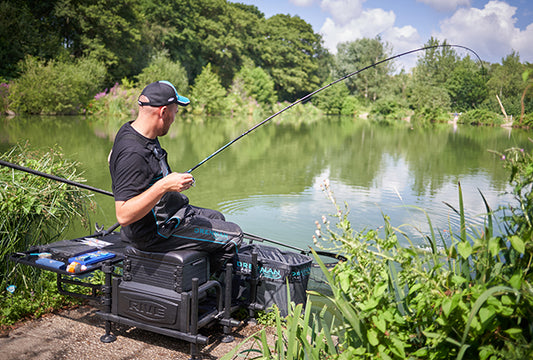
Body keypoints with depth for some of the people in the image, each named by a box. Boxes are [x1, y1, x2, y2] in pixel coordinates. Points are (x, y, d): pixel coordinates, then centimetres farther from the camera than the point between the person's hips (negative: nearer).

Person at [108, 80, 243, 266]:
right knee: (233, 236, -4)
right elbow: (123, 216, -34)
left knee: (216, 218, 26)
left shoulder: (131, 130, 1)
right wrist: (163, 186, -37)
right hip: (155, 233, -11)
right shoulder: (132, 154, -31)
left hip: (166, 211, 11)